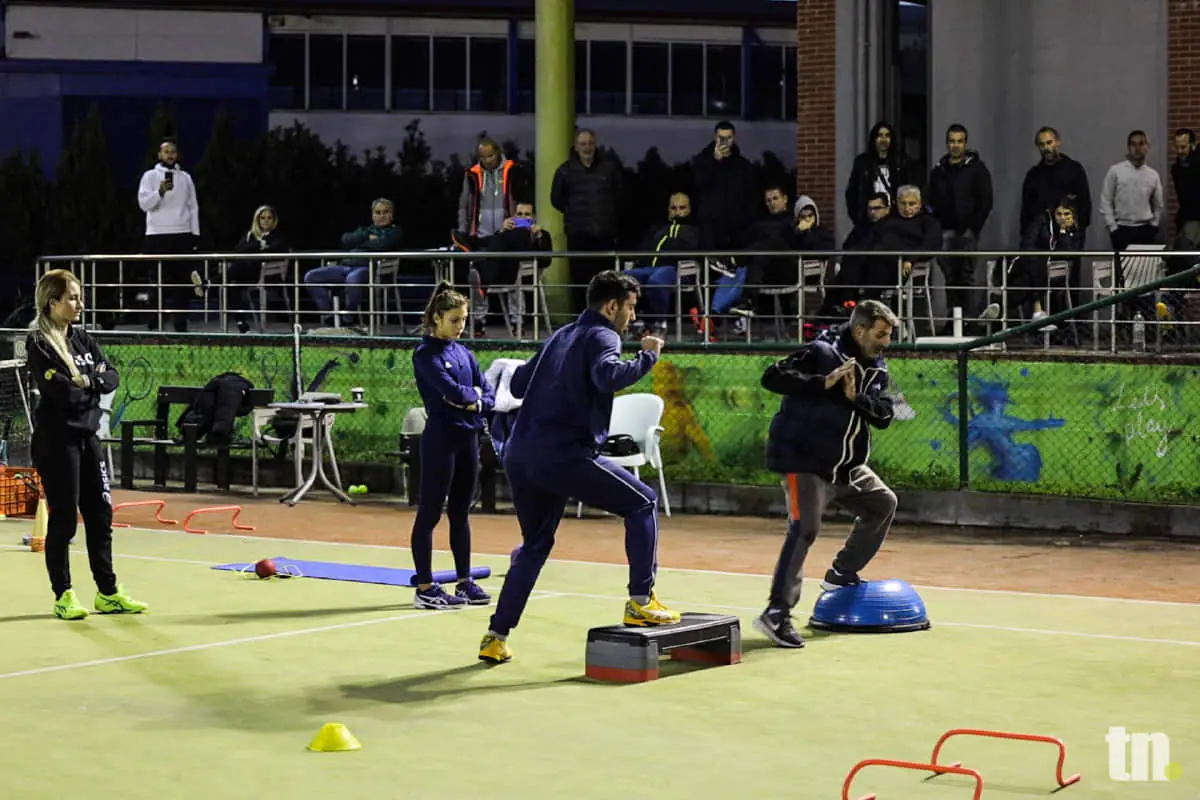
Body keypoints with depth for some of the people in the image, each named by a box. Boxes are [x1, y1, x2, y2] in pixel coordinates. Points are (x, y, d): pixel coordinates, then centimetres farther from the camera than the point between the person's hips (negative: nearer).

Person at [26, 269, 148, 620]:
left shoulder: (83, 339, 12)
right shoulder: (39, 344, -11)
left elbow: (112, 377, 4)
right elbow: (60, 391, -21)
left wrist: (87, 381, -14)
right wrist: (93, 384, -5)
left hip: (87, 434, 7)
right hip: (56, 438, -7)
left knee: (100, 513, 9)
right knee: (63, 517, -2)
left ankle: (108, 593, 17)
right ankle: (63, 596, 7)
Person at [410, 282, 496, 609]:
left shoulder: (464, 354, 13)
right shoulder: (426, 354, -8)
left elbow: (488, 396, 10)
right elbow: (451, 390, -21)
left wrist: (475, 402, -11)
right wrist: (473, 393, -2)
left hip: (468, 438, 7)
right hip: (440, 439, -7)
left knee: (461, 512, 13)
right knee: (430, 513, -2)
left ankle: (465, 581, 20)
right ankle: (425, 588, 1)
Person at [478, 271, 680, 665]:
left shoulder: (559, 336, 23)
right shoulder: (601, 335, -1)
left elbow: (517, 384, 29)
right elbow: (608, 375, -23)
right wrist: (647, 356, -10)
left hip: (519, 456, 8)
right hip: (564, 455, -8)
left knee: (535, 545, 22)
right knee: (643, 503, 7)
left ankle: (495, 638, 17)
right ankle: (640, 602, 1)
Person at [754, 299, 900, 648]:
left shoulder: (876, 368, 8)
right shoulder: (822, 353, -14)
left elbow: (884, 415, 0)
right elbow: (772, 377, -22)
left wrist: (855, 397, -18)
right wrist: (824, 383, -28)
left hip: (847, 464, 9)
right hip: (804, 459, -9)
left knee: (883, 503, 20)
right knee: (805, 529, -20)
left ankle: (841, 574, 32)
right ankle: (777, 612, -23)